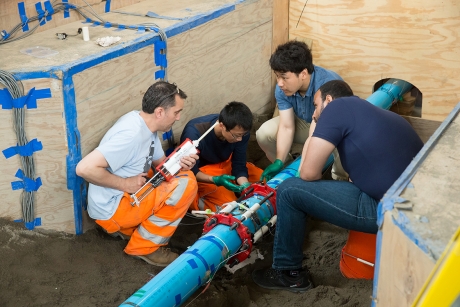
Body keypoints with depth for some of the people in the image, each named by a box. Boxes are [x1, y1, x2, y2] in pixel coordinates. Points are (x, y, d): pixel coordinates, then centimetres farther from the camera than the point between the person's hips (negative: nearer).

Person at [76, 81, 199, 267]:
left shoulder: (146, 125, 2)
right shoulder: (132, 134, -28)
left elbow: (160, 162, 14)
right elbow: (85, 168, -34)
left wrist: (178, 164, -9)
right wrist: (126, 184, -24)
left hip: (128, 196, 10)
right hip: (111, 210, -9)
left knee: (184, 174, 11)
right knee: (185, 184, -18)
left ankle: (128, 228, 13)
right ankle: (145, 247, -5)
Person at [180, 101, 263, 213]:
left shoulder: (240, 130, -21)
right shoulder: (194, 134, -34)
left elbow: (239, 166, -11)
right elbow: (191, 171, -24)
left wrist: (245, 186, -30)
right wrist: (216, 180, -41)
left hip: (226, 164, 6)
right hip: (201, 172, -6)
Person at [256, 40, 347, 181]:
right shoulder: (282, 88, -21)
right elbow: (286, 127, -20)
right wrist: (279, 162, -31)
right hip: (306, 123, 5)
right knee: (264, 132, -14)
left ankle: (340, 178, -5)